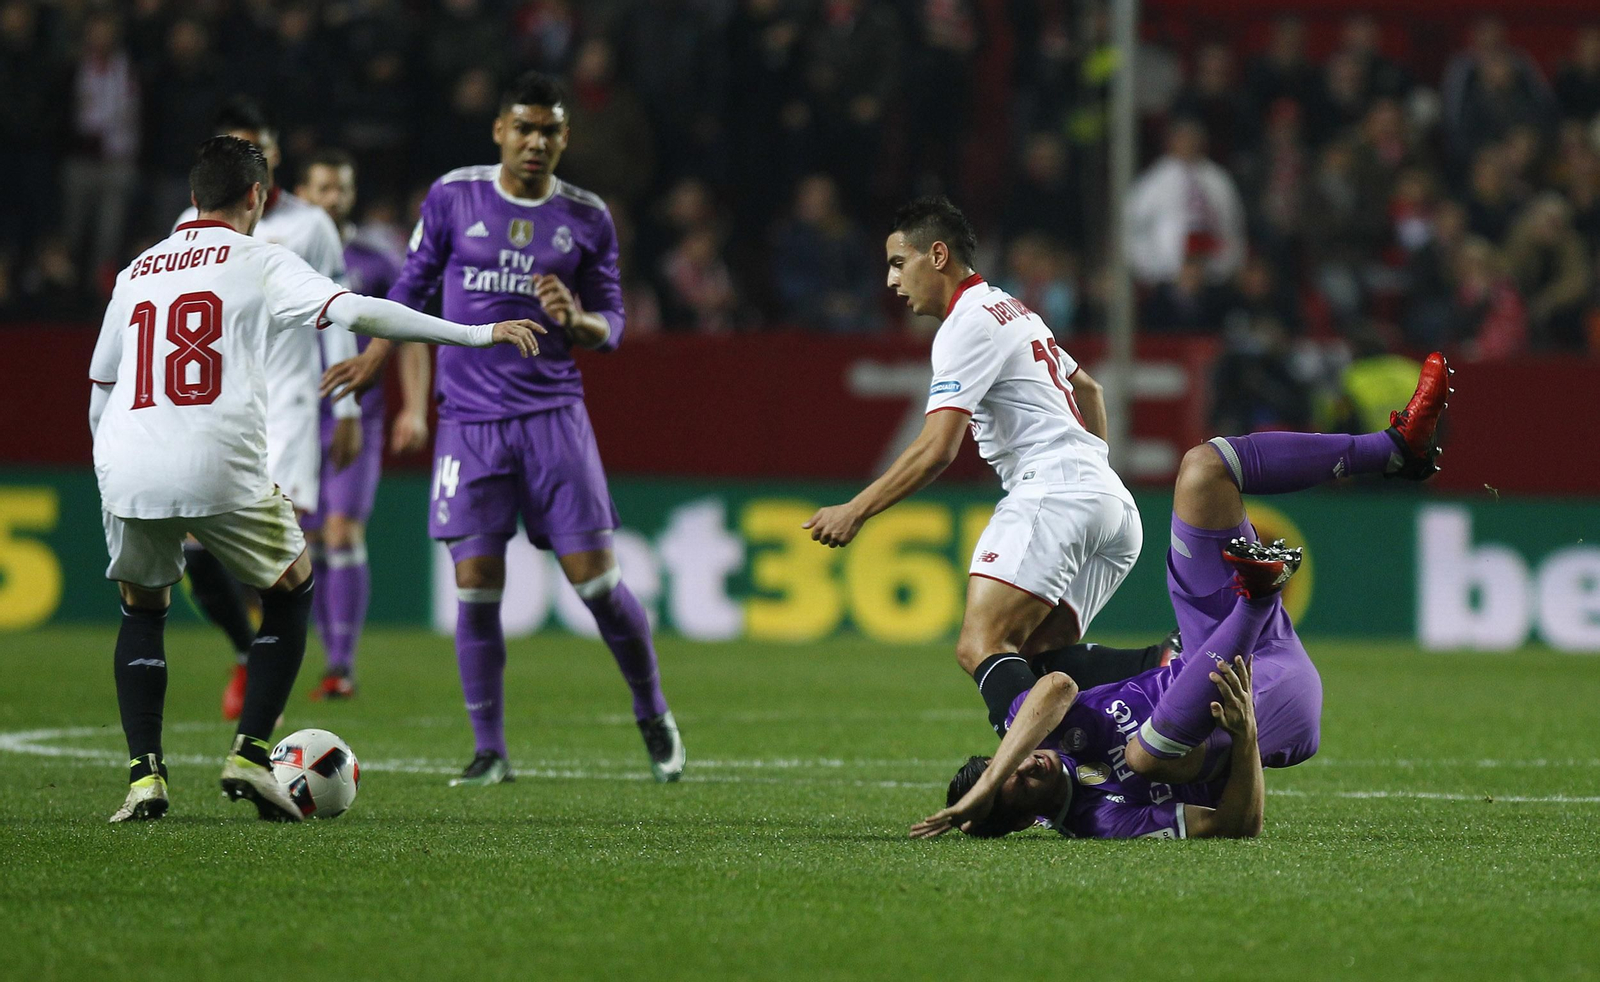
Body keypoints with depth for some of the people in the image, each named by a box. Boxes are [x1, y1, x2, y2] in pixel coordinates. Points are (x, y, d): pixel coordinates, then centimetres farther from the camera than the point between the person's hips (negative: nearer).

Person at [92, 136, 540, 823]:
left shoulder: (137, 271, 22)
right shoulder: (259, 261, 8)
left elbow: (100, 394, 25)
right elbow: (356, 312, -5)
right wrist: (478, 334, -1)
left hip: (125, 469, 3)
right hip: (222, 469, -3)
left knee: (142, 608, 24)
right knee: (290, 591, 20)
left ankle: (144, 774, 7)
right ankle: (249, 754, 7)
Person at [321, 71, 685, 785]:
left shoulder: (587, 218, 2)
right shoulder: (453, 197, 1)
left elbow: (612, 327, 6)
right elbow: (414, 283, 15)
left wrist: (577, 320, -15)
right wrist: (374, 358, 14)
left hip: (553, 415, 0)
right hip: (470, 422, 0)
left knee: (595, 577, -6)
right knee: (475, 586, -5)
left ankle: (653, 716, 15)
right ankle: (489, 751, 6)